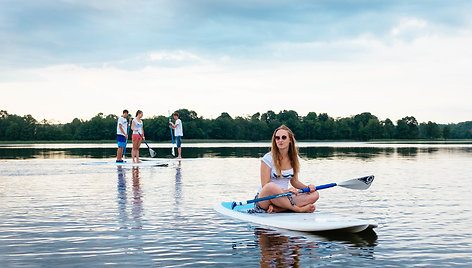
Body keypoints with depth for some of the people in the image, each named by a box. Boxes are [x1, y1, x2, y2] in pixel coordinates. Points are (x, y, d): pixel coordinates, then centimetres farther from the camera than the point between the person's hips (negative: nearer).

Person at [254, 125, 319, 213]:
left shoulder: (295, 158, 7)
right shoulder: (268, 158, -9)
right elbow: (265, 186, -14)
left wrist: (307, 187, -3)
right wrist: (286, 191, -27)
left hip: (283, 198, 6)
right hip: (264, 199, -6)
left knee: (315, 194, -14)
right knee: (271, 186, -40)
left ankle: (276, 209, -27)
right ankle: (299, 209, -25)